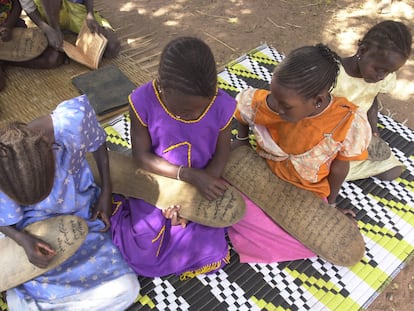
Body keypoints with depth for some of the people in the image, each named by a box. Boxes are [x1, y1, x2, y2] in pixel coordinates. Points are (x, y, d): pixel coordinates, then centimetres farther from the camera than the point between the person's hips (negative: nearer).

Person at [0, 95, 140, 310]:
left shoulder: (73, 118, -34)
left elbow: (98, 143, -8)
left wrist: (107, 191, -8)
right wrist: (23, 240, -30)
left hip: (83, 215, 1)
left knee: (125, 288, -10)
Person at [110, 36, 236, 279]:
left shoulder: (222, 105, -21)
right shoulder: (144, 101, -24)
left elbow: (221, 155, -9)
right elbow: (142, 156, -16)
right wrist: (190, 175, -29)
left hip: (202, 184, 1)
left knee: (207, 253, -12)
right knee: (146, 255, -10)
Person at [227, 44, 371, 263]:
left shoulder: (348, 122, -31)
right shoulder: (269, 104, -30)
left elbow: (338, 168, -13)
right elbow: (243, 100, -5)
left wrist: (330, 204, 3)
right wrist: (241, 140, 8)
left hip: (308, 194, 1)